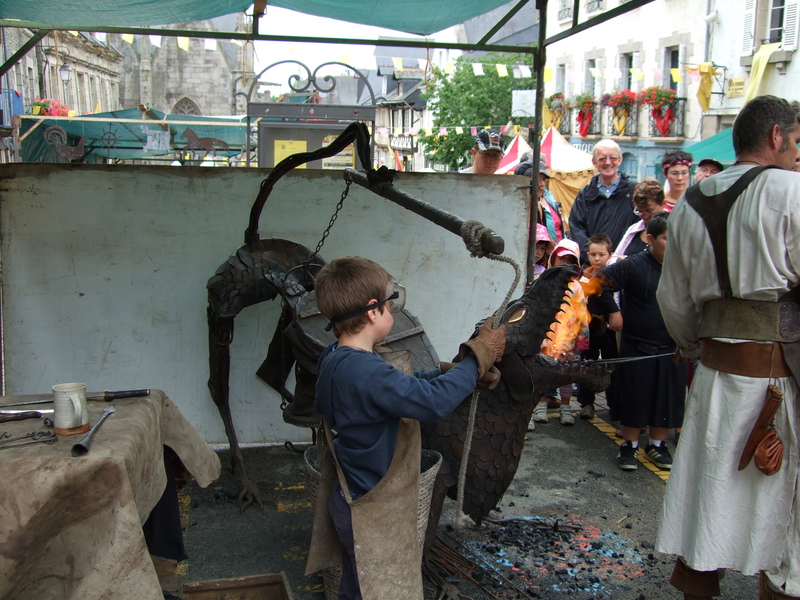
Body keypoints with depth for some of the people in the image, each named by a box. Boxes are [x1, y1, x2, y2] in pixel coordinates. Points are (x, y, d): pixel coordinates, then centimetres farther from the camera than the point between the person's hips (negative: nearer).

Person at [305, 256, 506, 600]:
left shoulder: (335, 359, 0)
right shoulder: (365, 373, -33)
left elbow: (406, 385, 7)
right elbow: (434, 401, -33)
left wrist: (460, 368, -2)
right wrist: (479, 355, -19)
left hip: (352, 500, 9)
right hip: (372, 516, -9)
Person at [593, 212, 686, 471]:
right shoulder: (634, 265, -13)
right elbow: (601, 281, -11)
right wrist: (613, 312, -8)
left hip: (672, 349, 4)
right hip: (638, 348, -4)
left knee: (668, 398, 13)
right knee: (634, 398, 6)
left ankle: (657, 444, 31)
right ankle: (629, 445, 22)